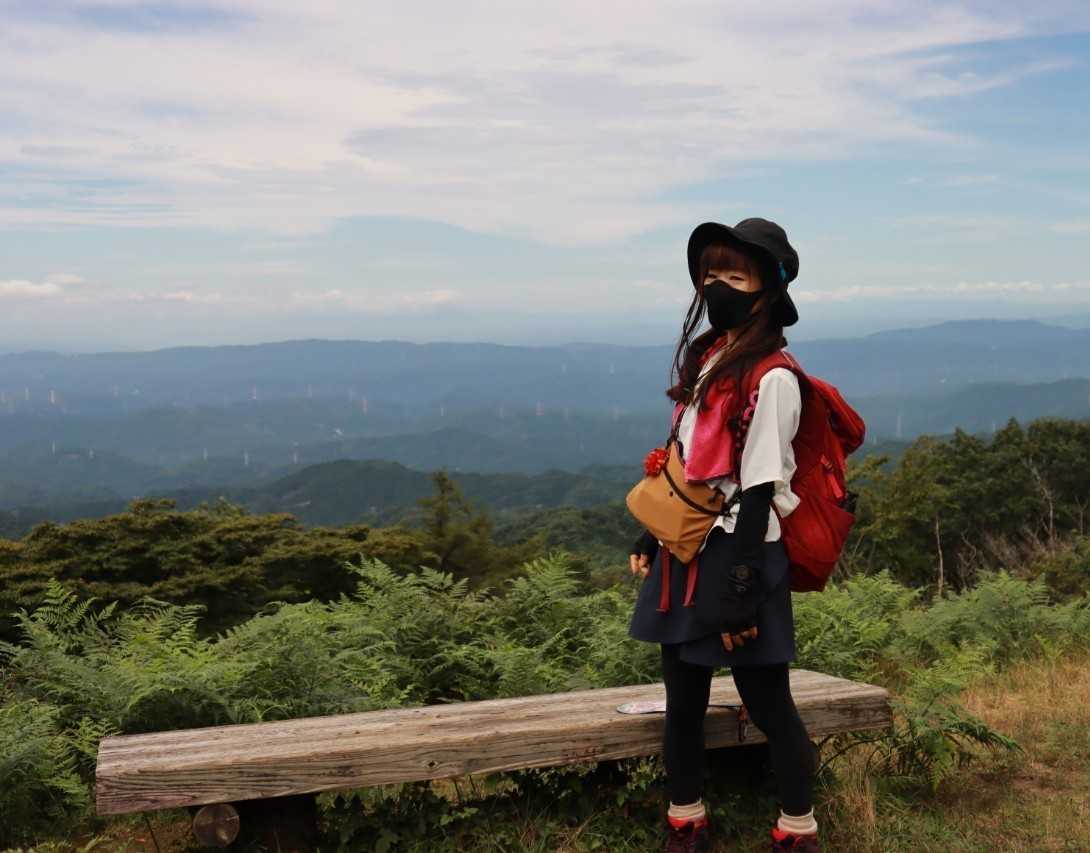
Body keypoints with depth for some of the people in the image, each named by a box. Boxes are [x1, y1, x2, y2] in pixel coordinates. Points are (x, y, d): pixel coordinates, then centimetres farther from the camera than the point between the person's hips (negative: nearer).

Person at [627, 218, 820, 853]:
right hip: (686, 553, 8)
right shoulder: (704, 356, 10)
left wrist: (739, 589, -18)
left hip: (740, 555, -8)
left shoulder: (772, 379, -15)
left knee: (768, 704, 6)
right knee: (683, 703, 15)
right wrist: (652, 538, 18)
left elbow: (758, 491, -18)